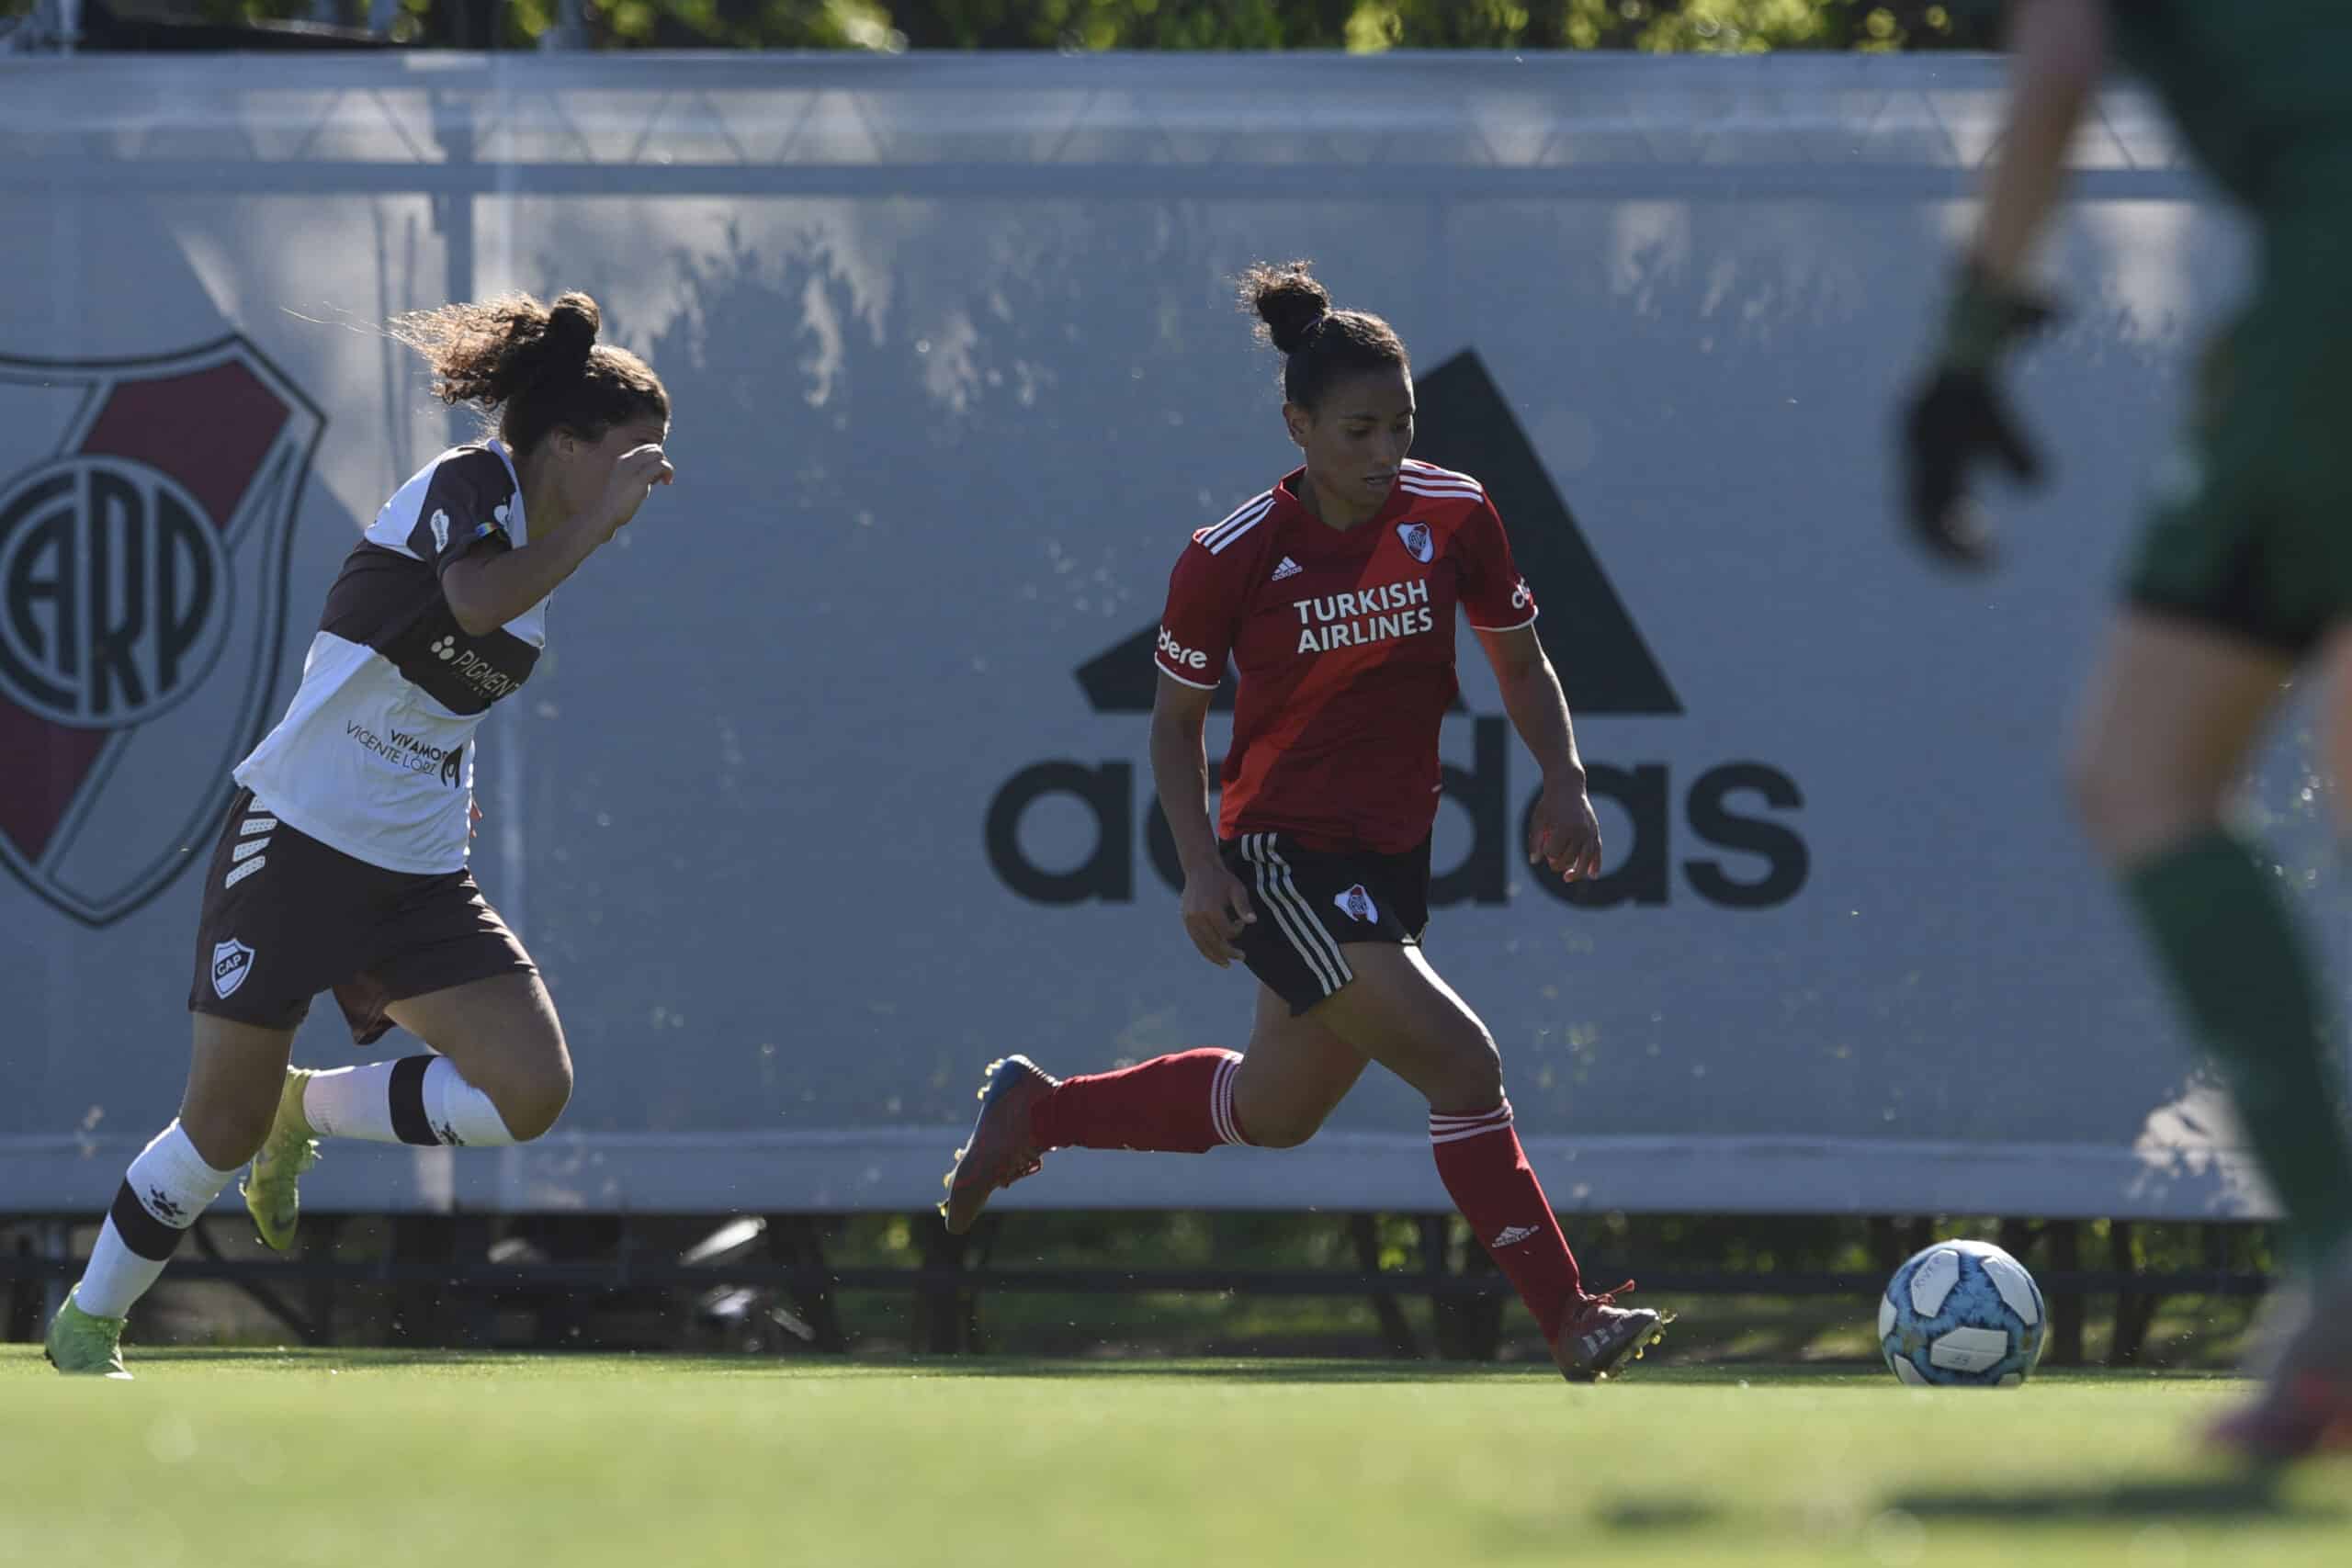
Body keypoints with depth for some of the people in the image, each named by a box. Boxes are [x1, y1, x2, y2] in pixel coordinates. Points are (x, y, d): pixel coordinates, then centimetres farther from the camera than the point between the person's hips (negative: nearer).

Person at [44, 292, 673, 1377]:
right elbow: (472, 600, -35)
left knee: (531, 1091, -11)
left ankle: (309, 1108, 13)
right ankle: (86, 1320, 19)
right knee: (222, 1129, -4)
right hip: (298, 838, -7)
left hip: (417, 877, 7)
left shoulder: (540, 545, 12)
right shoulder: (465, 487, -12)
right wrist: (601, 517, -26)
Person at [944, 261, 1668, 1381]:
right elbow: (1177, 716, -2)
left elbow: (1520, 664, 8)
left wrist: (1563, 780, -8)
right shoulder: (1230, 559, -14)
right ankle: (1569, 1321, -13)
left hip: (1392, 855, 6)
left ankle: (1035, 1110, 42)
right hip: (1283, 858, -6)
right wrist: (1201, 866, -13)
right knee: (1459, 1060, -20)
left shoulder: (1455, 519, -6)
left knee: (1271, 1114, 21)